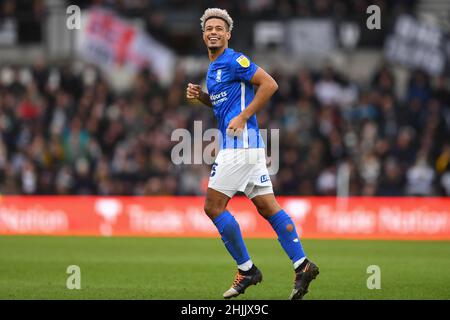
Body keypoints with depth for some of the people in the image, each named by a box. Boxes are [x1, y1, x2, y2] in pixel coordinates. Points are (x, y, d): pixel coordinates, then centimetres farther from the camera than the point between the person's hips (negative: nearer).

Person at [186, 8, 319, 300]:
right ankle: (302, 266, 1)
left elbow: (270, 84, -16)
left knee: (214, 207, -7)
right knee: (267, 207, 5)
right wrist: (201, 96, 13)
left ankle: (247, 270, -1)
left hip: (240, 142, -10)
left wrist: (243, 117, -17)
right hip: (247, 145, 10)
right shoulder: (214, 68, 20)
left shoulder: (234, 61, -9)